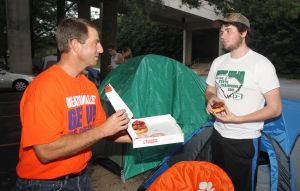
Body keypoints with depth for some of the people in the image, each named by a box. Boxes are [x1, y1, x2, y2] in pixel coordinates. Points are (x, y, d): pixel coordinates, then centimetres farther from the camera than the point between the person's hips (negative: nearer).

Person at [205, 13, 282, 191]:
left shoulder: (261, 64, -14)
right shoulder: (218, 62, 4)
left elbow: (275, 108, -14)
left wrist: (238, 119, -23)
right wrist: (211, 99, -8)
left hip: (244, 140, -5)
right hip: (218, 135, 6)